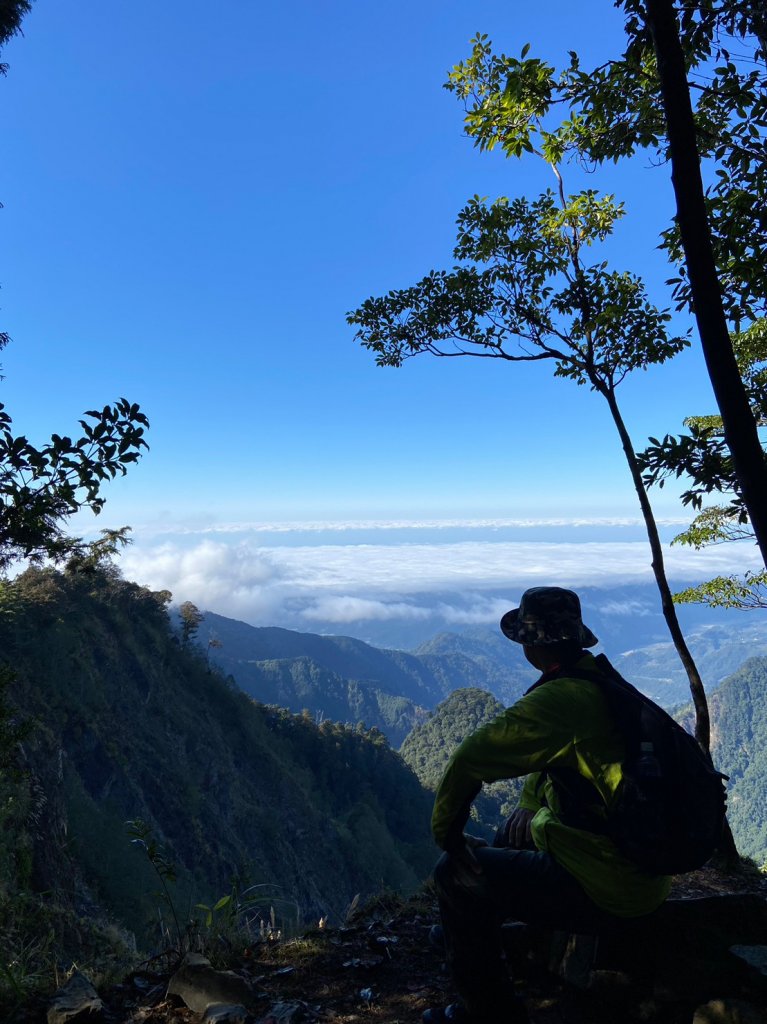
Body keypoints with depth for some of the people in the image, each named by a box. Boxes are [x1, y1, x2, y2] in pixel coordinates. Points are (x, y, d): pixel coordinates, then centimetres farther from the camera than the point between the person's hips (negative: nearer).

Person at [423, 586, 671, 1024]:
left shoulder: (555, 701, -25)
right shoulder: (603, 682, 3)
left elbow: (469, 761, -24)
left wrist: (446, 833, -8)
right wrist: (527, 811, 20)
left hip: (606, 891, -9)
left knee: (458, 875, -1)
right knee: (515, 834, 28)